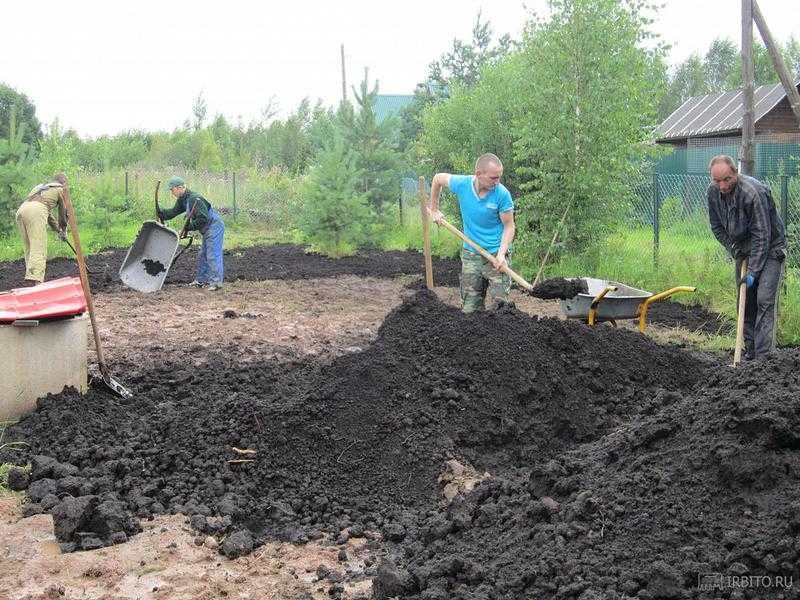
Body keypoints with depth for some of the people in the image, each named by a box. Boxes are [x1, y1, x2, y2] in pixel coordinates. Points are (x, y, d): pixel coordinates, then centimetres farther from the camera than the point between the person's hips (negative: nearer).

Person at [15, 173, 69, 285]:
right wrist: (64, 231, 39)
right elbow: (63, 213, 25)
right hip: (36, 212, -6)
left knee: (29, 249, 12)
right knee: (38, 249, -12)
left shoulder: (41, 187, 38)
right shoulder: (60, 189, 21)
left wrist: (57, 229, 50)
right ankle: (35, 280, -25)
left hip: (21, 210, 6)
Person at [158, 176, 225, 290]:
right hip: (208, 230, 11)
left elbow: (203, 218, -28)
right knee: (202, 255, 16)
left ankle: (216, 282, -14)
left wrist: (190, 227, -21)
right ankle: (201, 280, 23)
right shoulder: (183, 200, 8)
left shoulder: (194, 199, -24)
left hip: (214, 227, -11)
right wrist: (161, 213, -7)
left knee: (212, 255, -14)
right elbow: (174, 211, 11)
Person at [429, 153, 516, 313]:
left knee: (499, 305, -5)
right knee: (470, 308, 7)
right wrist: (434, 209, 14)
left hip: (496, 253, -2)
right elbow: (438, 178, 9)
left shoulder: (502, 194, -16)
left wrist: (501, 254, -22)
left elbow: (509, 226, -9)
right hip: (470, 253, 3)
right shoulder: (461, 184, -11)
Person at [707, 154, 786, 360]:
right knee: (745, 302, 7)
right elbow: (717, 227, 7)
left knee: (764, 300, -15)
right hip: (744, 249, 7)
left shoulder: (752, 192, -30)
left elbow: (762, 235, -27)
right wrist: (734, 249, -4)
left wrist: (753, 271, -27)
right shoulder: (713, 192, -8)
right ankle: (750, 352, 16)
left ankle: (763, 356, -17)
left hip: (770, 248, -7)